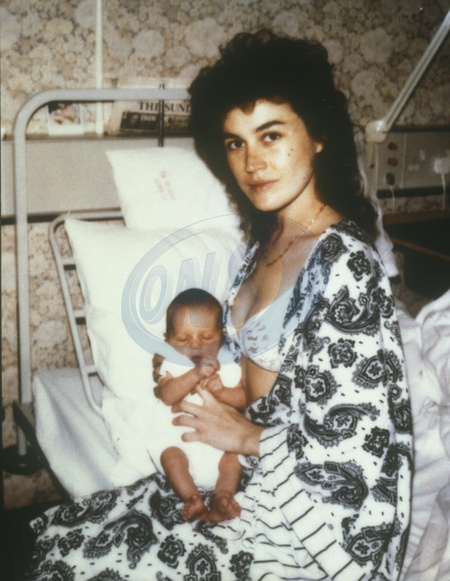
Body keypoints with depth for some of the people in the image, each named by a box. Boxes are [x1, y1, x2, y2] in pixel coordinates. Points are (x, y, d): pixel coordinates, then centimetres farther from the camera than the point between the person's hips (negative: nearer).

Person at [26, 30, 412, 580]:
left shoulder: (342, 263, -22)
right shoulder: (268, 240, 6)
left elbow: (352, 446, -23)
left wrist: (247, 437, -11)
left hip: (307, 526, -8)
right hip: (252, 478, 8)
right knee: (58, 532, 2)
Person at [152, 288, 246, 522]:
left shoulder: (227, 367, 7)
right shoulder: (172, 367, 1)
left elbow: (243, 399, -1)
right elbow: (167, 395, -19)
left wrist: (221, 391, -21)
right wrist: (196, 374, -31)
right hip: (178, 437, -1)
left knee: (233, 456, -24)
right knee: (171, 455, -28)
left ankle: (222, 499, -28)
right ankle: (192, 499, -32)